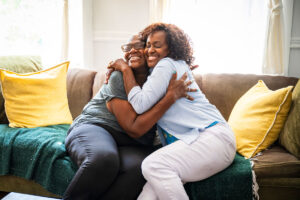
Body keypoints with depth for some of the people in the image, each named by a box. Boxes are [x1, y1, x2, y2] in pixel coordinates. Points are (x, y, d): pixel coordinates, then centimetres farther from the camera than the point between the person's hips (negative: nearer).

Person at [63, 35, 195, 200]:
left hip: (134, 145, 4)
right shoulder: (119, 77, -8)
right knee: (104, 158, -39)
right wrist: (171, 97, -19)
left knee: (141, 169, -32)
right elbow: (134, 129, -15)